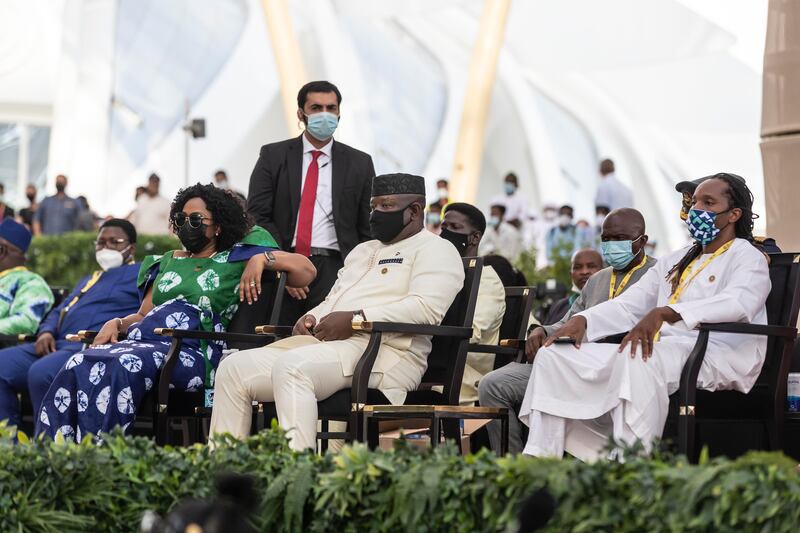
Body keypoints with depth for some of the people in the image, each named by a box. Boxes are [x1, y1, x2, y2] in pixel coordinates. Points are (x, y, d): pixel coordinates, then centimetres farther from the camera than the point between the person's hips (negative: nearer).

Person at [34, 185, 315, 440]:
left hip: (191, 352, -5)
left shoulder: (235, 261, 14)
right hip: (142, 339, 6)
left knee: (116, 369, -35)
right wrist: (116, 323, 9)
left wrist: (262, 259, -8)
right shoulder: (168, 262, 31)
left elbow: (306, 269, 6)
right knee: (78, 366, -25)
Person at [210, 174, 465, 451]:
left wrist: (357, 319, -19)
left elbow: (427, 308, -14)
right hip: (323, 342, 9)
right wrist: (311, 318, 10)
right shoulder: (362, 251, 31)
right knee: (234, 368, -6)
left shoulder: (435, 249, 3)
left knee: (291, 367, -36)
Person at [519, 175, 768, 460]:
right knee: (553, 354, -2)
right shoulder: (675, 261, 27)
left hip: (715, 355, -8)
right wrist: (582, 320, -2)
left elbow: (739, 303, -20)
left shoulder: (747, 256, 3)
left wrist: (664, 313, -33)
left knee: (638, 358, -41)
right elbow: (627, 305, 21)